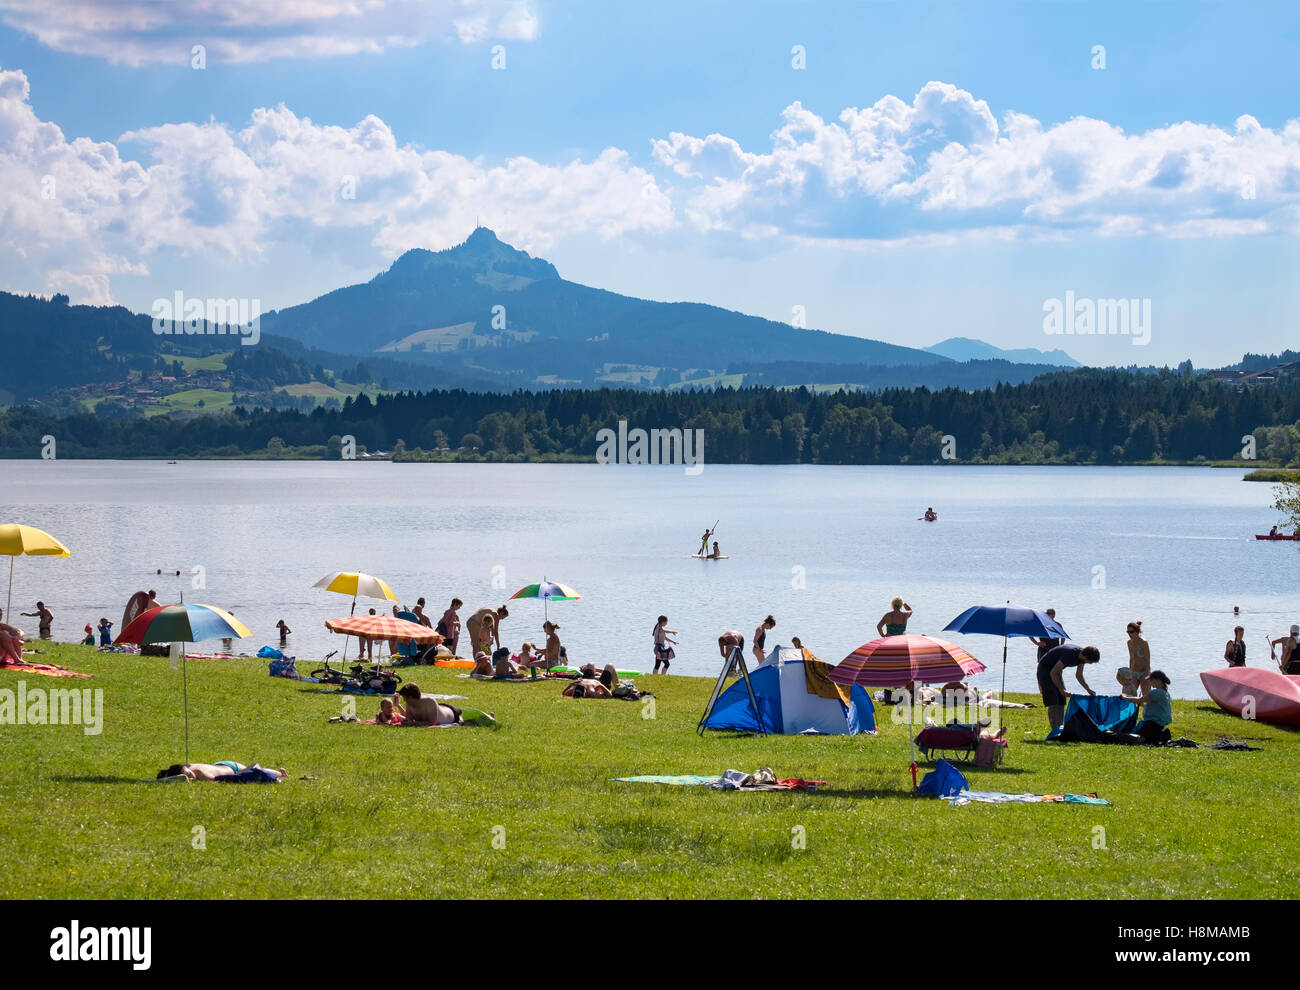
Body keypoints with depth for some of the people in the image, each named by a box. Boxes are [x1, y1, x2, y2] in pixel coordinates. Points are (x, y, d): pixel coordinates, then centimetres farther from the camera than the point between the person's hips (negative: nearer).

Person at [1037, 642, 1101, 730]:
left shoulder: (1082, 655, -6)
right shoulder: (1070, 655, -33)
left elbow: (1078, 675, 10)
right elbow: (1053, 673, -31)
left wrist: (1088, 689, 0)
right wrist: (1062, 690, -31)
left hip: (1055, 670, 9)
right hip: (1045, 669, -9)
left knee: (1061, 702, 5)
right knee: (1053, 703, -14)